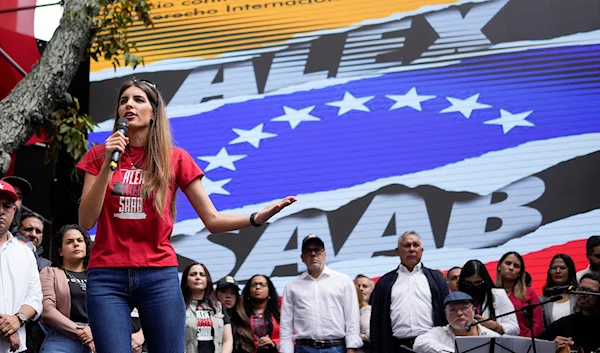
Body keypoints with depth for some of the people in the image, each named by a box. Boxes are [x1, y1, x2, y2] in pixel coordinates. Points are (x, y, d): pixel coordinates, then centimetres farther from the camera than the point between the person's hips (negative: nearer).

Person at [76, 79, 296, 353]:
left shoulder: (176, 159, 5)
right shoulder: (100, 155, 7)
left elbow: (213, 220, 4)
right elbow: (86, 221, -1)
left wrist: (258, 218, -14)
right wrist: (107, 164, -9)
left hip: (159, 276, 0)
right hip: (108, 277, 0)